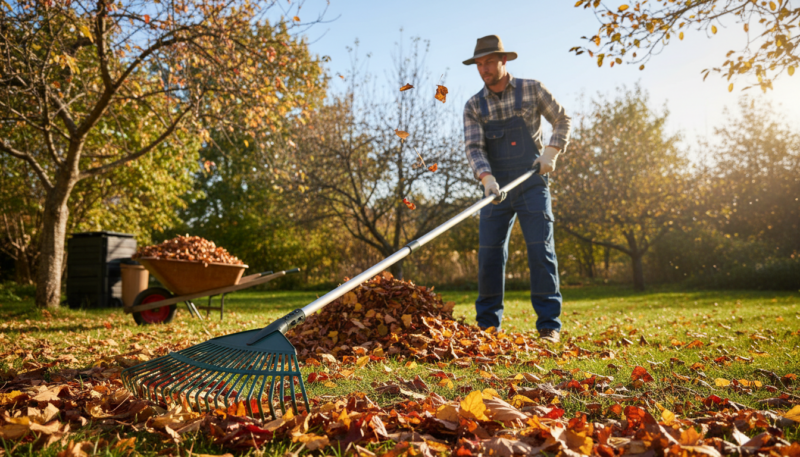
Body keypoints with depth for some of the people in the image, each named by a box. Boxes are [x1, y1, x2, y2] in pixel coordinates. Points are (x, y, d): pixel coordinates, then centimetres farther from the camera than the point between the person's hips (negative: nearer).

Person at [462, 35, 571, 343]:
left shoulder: (532, 90, 2)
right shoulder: (473, 106, 4)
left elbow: (562, 120, 12)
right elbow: (474, 148, -8)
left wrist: (552, 151, -5)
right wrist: (486, 178, -26)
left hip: (532, 185, -2)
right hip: (496, 189, 2)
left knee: (540, 251, -7)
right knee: (489, 253, 0)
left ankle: (549, 325, -1)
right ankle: (487, 324, 11)